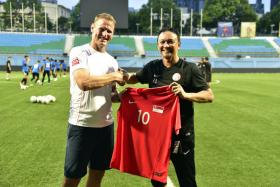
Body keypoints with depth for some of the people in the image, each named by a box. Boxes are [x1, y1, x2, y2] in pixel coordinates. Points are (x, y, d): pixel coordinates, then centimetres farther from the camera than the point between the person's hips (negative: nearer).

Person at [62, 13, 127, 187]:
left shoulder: (112, 61, 11)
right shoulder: (79, 52, -9)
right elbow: (83, 82, -25)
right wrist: (114, 76, -16)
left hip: (106, 124, 6)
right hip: (82, 124, -6)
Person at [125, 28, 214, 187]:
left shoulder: (189, 68, -9)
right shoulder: (152, 67, 3)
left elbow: (209, 96, -13)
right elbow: (134, 78, 17)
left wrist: (186, 95, -29)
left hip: (181, 134, -4)